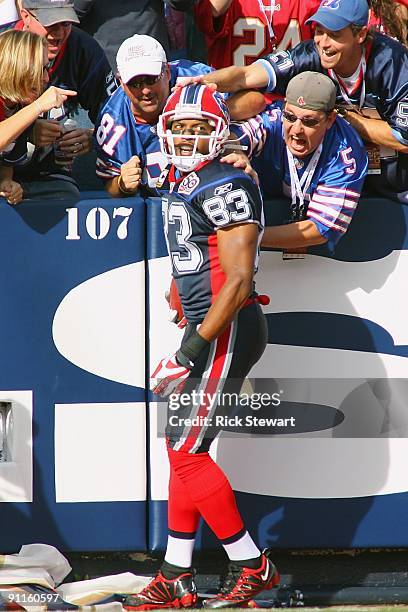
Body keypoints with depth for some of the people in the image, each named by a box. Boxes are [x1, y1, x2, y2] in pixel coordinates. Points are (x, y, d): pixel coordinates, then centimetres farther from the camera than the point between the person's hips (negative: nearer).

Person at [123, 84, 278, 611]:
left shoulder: (224, 186, -16)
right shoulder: (179, 185, 13)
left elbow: (238, 279, -21)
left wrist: (195, 345, -21)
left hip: (228, 330, -10)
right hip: (208, 326, 10)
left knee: (187, 451, -10)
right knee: (183, 450, 9)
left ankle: (251, 567, -2)